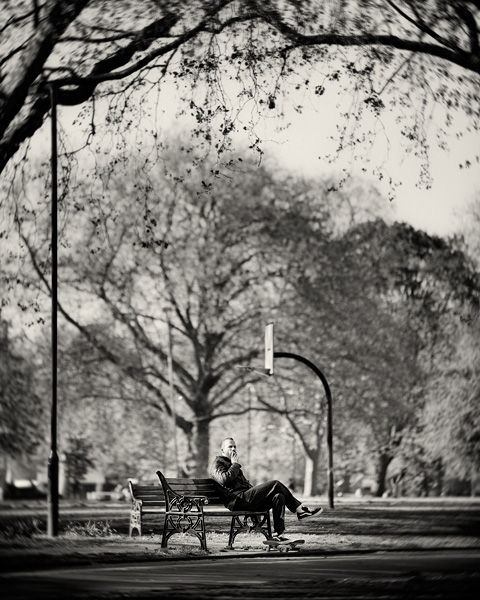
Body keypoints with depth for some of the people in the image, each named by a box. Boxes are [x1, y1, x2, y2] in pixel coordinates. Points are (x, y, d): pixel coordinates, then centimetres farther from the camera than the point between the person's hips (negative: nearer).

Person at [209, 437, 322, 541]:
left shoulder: (231, 463, 33)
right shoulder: (217, 464, 3)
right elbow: (224, 479, -19)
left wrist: (256, 490, 15)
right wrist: (235, 465, -6)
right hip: (238, 500, -10)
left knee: (279, 497, -12)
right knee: (275, 484, -17)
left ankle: (278, 534, -19)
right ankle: (300, 510, -7)